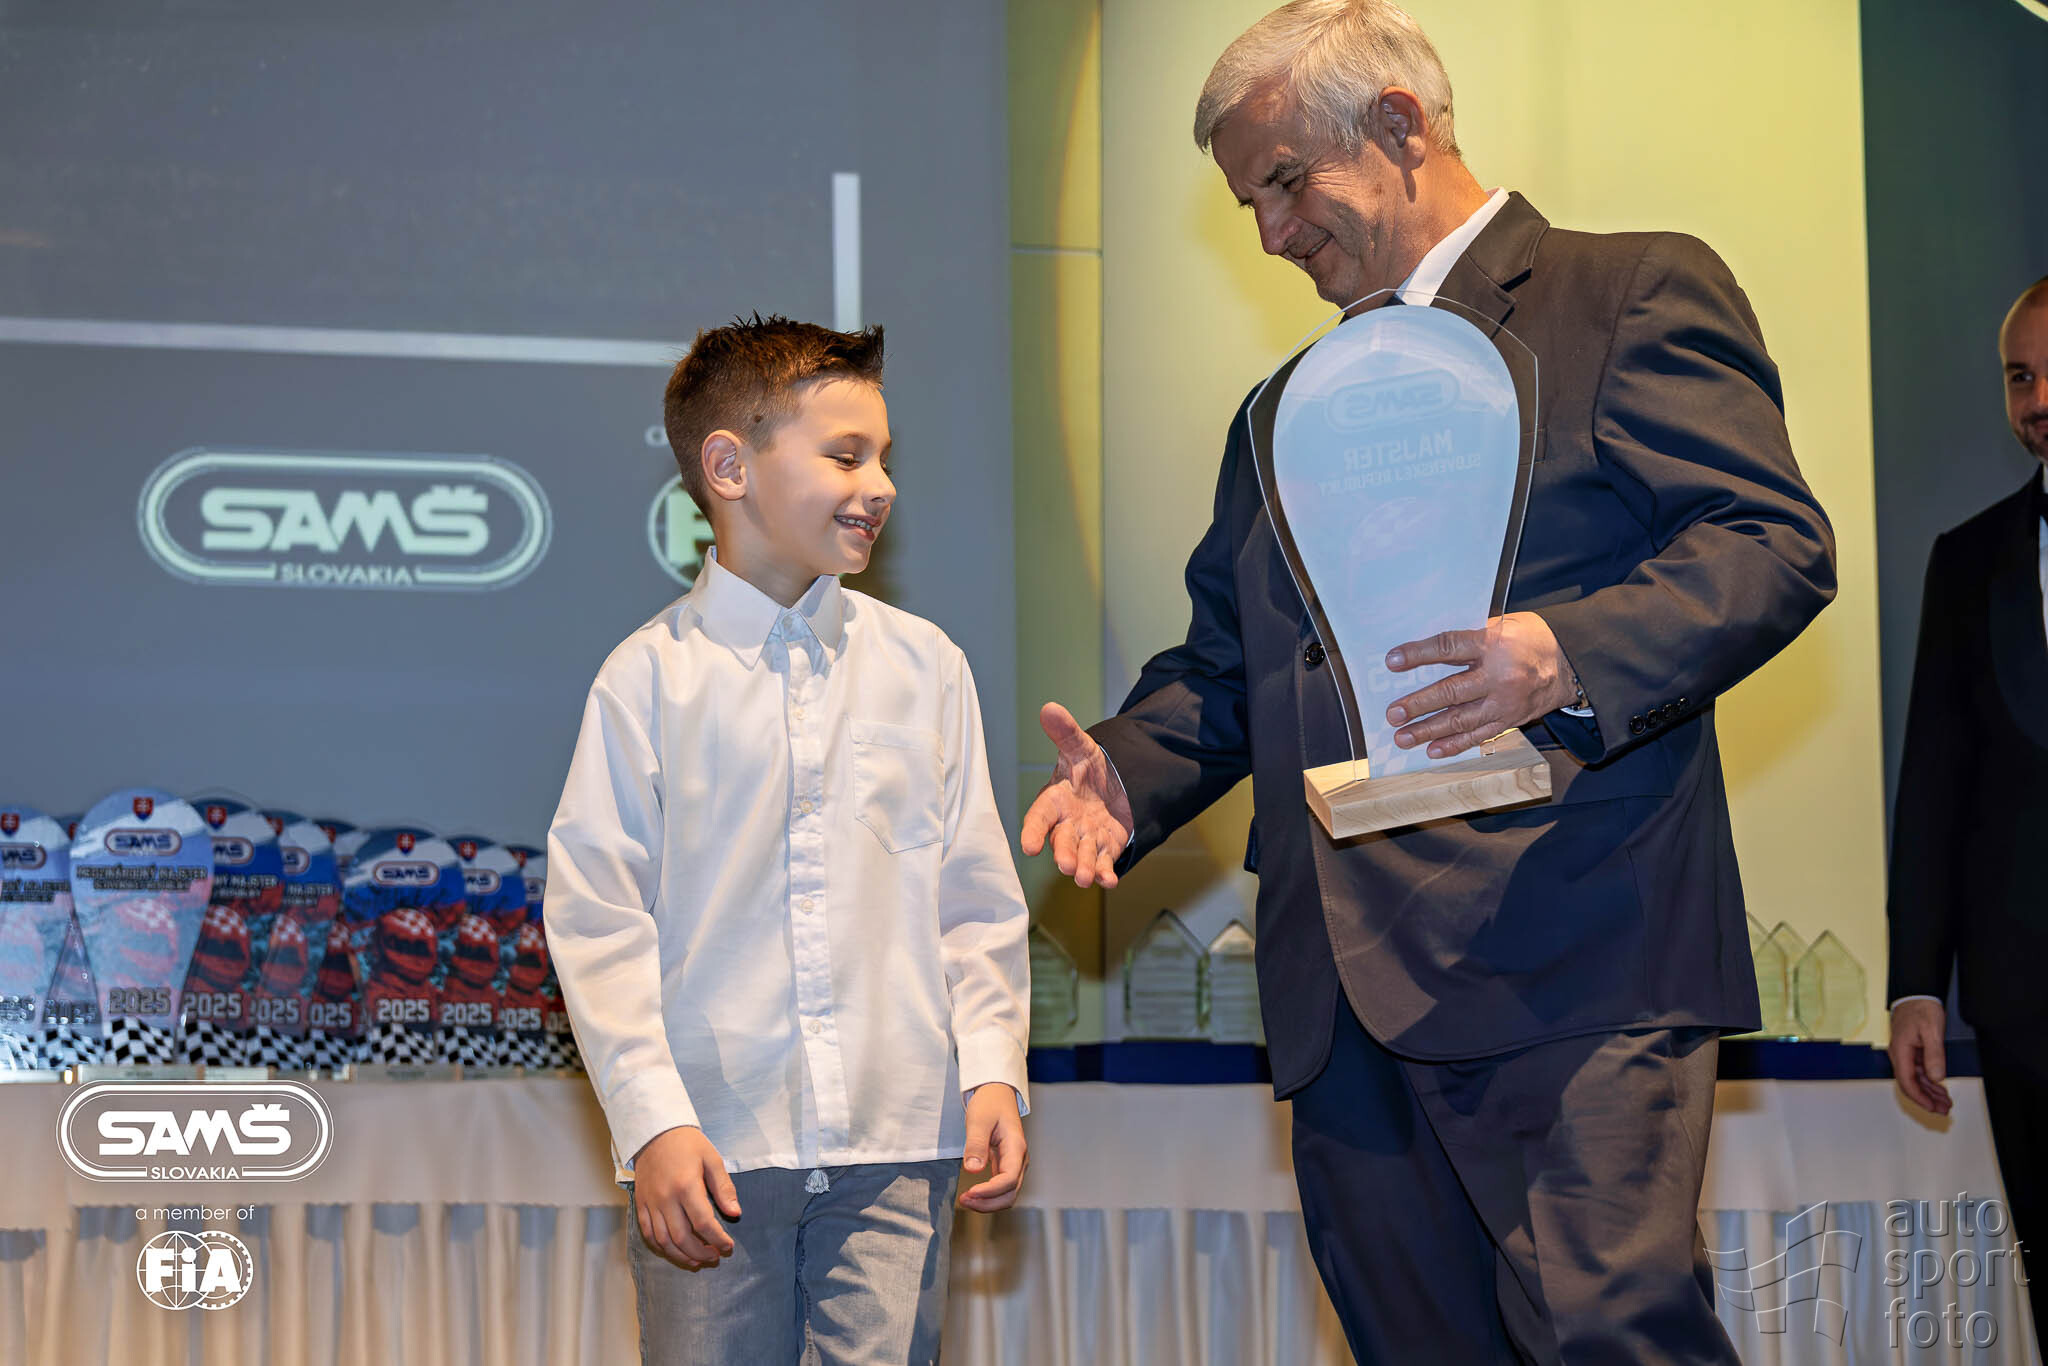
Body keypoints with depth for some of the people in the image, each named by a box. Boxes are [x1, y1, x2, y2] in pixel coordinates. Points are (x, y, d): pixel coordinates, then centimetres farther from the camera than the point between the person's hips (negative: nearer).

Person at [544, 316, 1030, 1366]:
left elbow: (977, 899, 11)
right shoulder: (649, 676, 0)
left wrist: (993, 1070, 1)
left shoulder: (923, 664, 9)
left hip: (897, 1143, 2)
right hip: (714, 1146, -2)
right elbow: (597, 918, -2)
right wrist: (653, 1122, -9)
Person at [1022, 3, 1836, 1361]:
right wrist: (1130, 768, 4)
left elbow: (1776, 543, -8)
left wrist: (1565, 656, -25)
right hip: (1346, 990, 7)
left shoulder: (1638, 293, 4)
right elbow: (1224, 661, 27)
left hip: (1569, 954, -7)